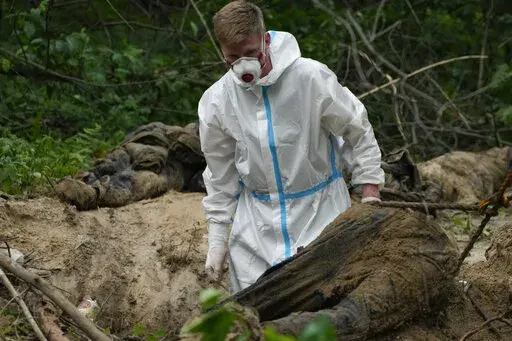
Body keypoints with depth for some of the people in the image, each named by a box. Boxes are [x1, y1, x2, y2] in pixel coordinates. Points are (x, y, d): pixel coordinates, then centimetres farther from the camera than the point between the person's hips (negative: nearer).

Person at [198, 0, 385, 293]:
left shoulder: (311, 77, -17)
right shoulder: (216, 101, -7)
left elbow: (358, 132, -5)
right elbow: (221, 175, 6)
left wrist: (370, 199, -6)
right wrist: (217, 239, 6)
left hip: (320, 208, -2)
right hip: (257, 220, 2)